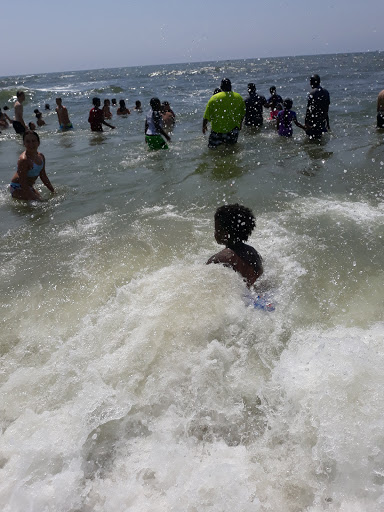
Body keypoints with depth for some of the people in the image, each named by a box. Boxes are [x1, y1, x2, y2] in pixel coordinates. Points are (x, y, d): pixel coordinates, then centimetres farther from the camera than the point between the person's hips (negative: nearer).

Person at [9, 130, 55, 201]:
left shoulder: (41, 156, -1)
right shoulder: (24, 160, -28)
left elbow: (43, 176, 11)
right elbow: (22, 183, -27)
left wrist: (53, 191, 12)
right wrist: (32, 197, -29)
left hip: (29, 187, 9)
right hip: (17, 188, -9)